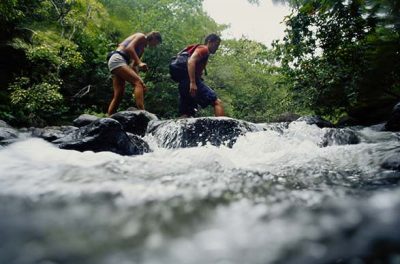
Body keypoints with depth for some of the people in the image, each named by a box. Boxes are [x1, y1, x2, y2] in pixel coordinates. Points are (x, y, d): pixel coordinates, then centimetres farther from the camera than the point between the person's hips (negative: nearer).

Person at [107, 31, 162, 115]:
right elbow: (129, 48, -15)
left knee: (118, 96, 3)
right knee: (138, 82, -24)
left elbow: (133, 64, 21)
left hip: (119, 62, 10)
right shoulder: (141, 36, 3)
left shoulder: (142, 48, 28)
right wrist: (139, 63, -23)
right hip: (117, 59, -10)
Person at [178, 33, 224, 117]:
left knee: (184, 116, 4)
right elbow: (191, 61, -16)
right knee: (217, 102, -13)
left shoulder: (202, 52, 31)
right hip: (191, 82, -10)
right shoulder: (203, 49, 3)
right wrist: (192, 82, -26)